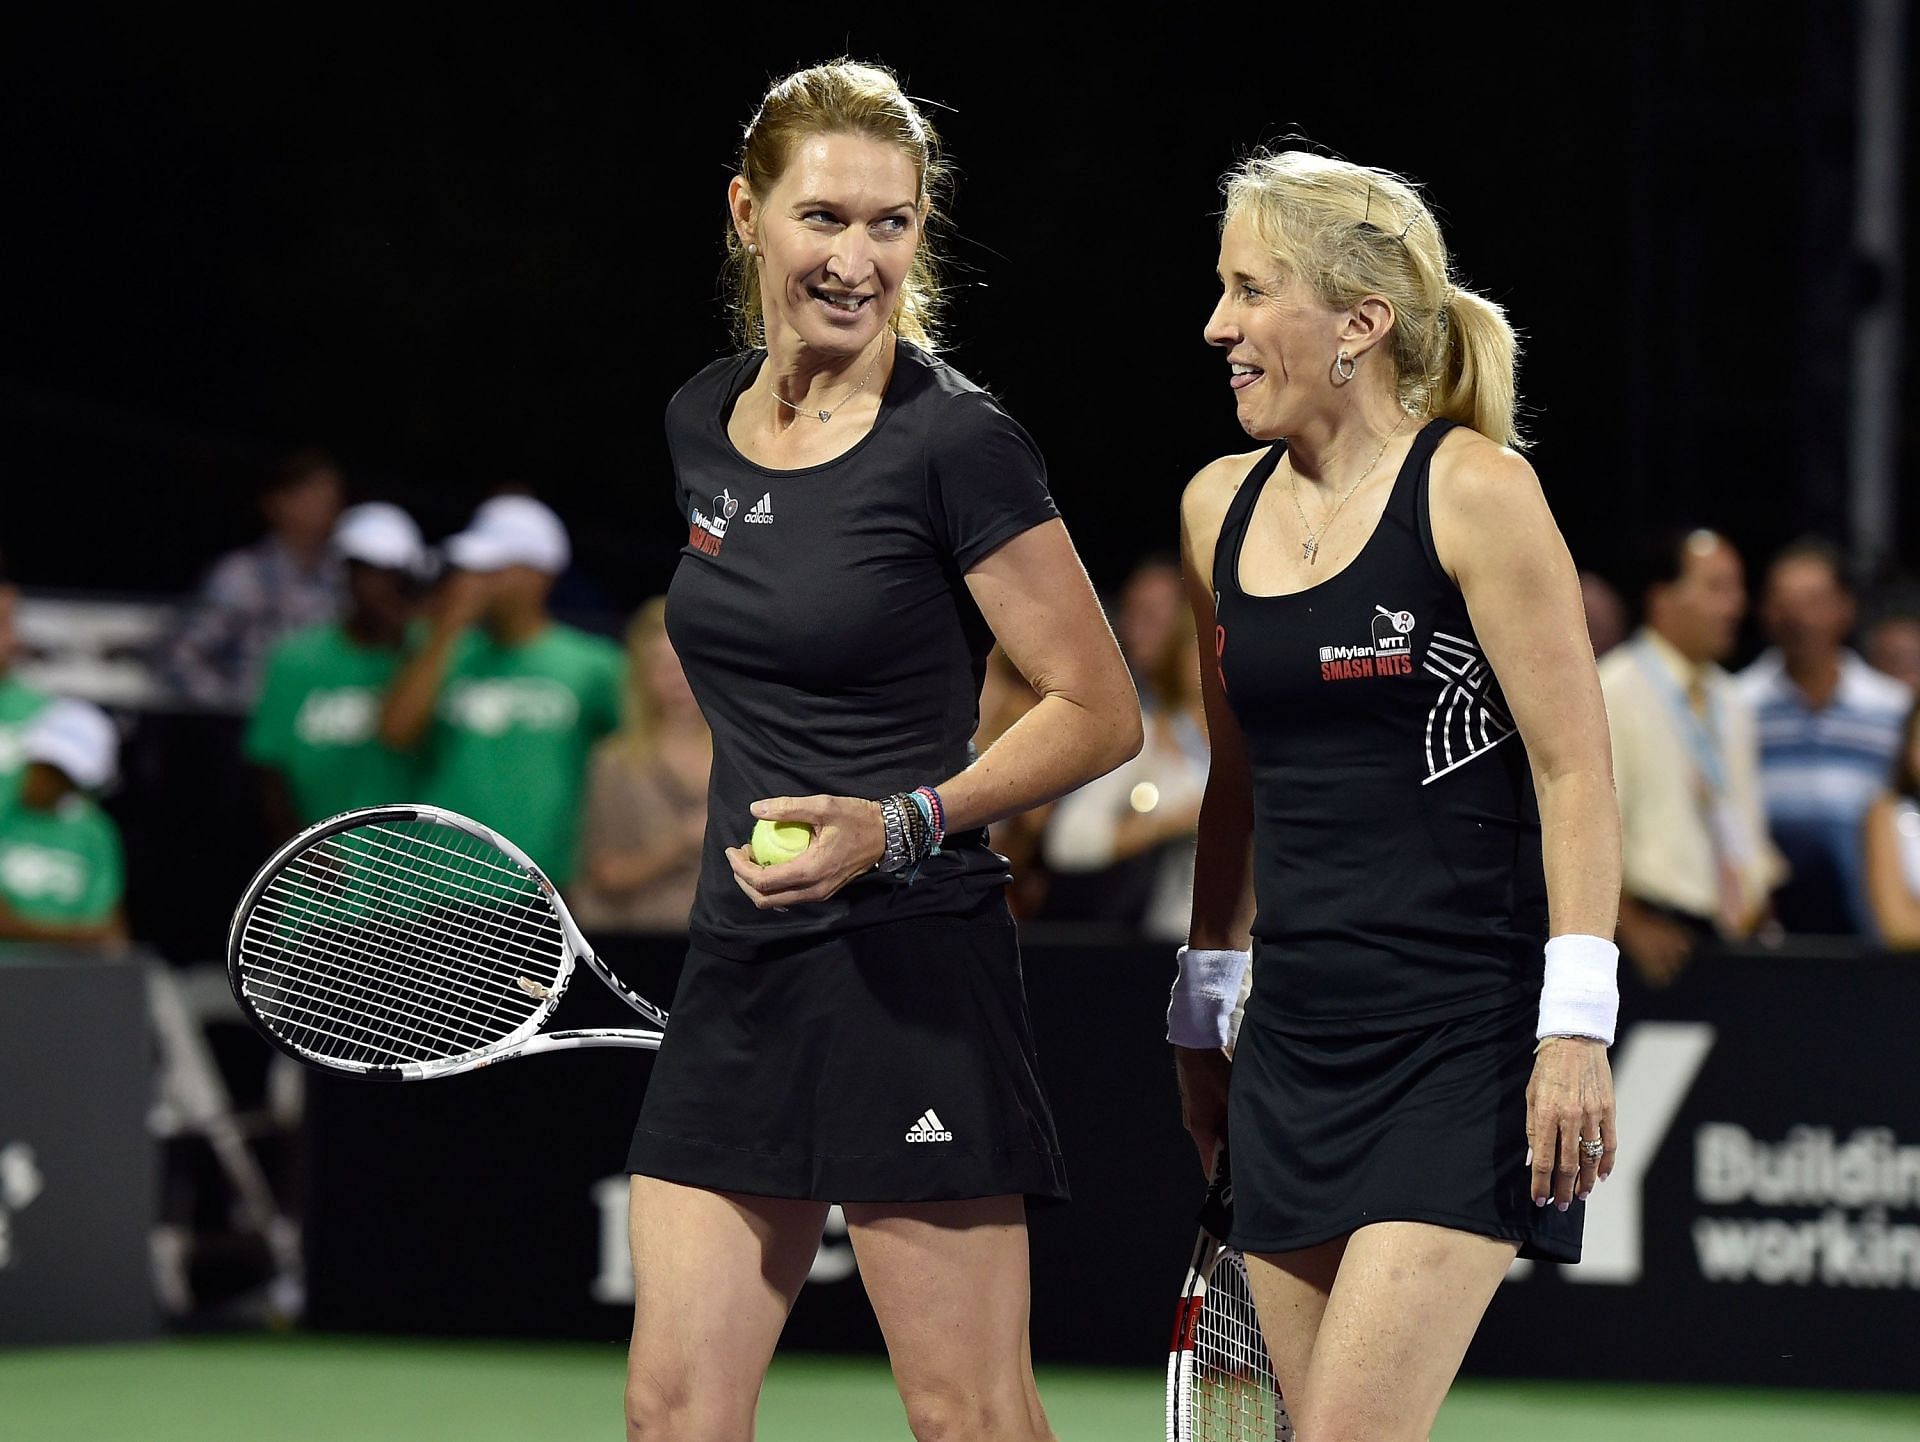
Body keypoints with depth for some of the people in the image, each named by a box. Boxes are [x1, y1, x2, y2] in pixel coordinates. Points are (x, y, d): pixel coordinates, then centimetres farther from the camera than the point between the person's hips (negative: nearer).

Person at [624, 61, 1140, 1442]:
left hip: (911, 974, -7)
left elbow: (1100, 712, -9)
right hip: (739, 966, 7)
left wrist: (900, 825, -19)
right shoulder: (705, 422, 10)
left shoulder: (956, 442, -11)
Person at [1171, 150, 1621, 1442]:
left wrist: (1575, 1031, -15)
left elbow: (1574, 769, -9)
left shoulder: (1472, 492, -8)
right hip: (1297, 1034, 7)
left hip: (1466, 1043, -7)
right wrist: (1203, 1017, 21)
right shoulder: (1219, 508, 11)